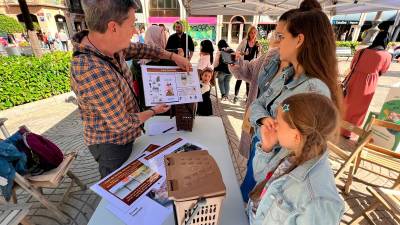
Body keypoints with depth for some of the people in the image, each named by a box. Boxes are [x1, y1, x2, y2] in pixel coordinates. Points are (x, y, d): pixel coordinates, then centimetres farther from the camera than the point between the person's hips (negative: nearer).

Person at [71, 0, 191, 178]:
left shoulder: (109, 44, -11)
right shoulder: (93, 72, -37)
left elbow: (140, 49, 7)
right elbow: (122, 123, -29)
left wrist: (173, 56, 3)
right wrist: (154, 111, -13)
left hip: (122, 135, 8)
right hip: (111, 144, -8)